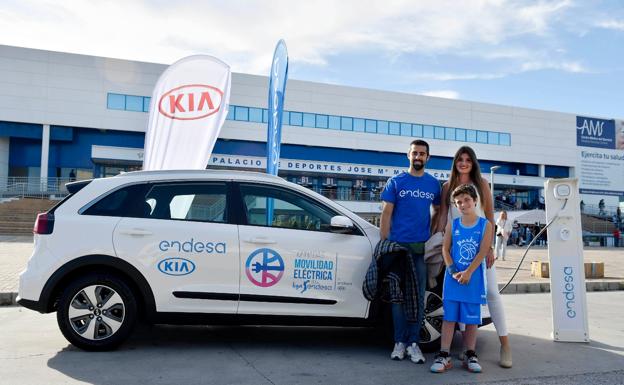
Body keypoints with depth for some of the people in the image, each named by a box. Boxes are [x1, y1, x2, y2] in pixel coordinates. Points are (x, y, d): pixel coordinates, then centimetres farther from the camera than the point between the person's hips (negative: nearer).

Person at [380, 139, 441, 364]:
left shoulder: (434, 184, 10)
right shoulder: (396, 182, 3)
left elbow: (437, 211, 22)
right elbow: (386, 214, 1)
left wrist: (432, 235, 8)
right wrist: (384, 243, -6)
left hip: (422, 247, 2)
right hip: (398, 245, -2)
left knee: (419, 296, 3)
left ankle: (413, 343, 12)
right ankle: (399, 342, 10)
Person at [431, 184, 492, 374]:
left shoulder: (485, 225, 0)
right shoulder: (452, 225, 5)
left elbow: (483, 251, -8)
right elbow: (445, 249, 2)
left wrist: (468, 272, -17)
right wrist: (453, 271, -12)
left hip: (474, 278, -1)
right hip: (453, 277, 1)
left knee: (472, 318, 7)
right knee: (449, 317, 1)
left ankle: (470, 355, 18)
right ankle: (444, 355, 4)